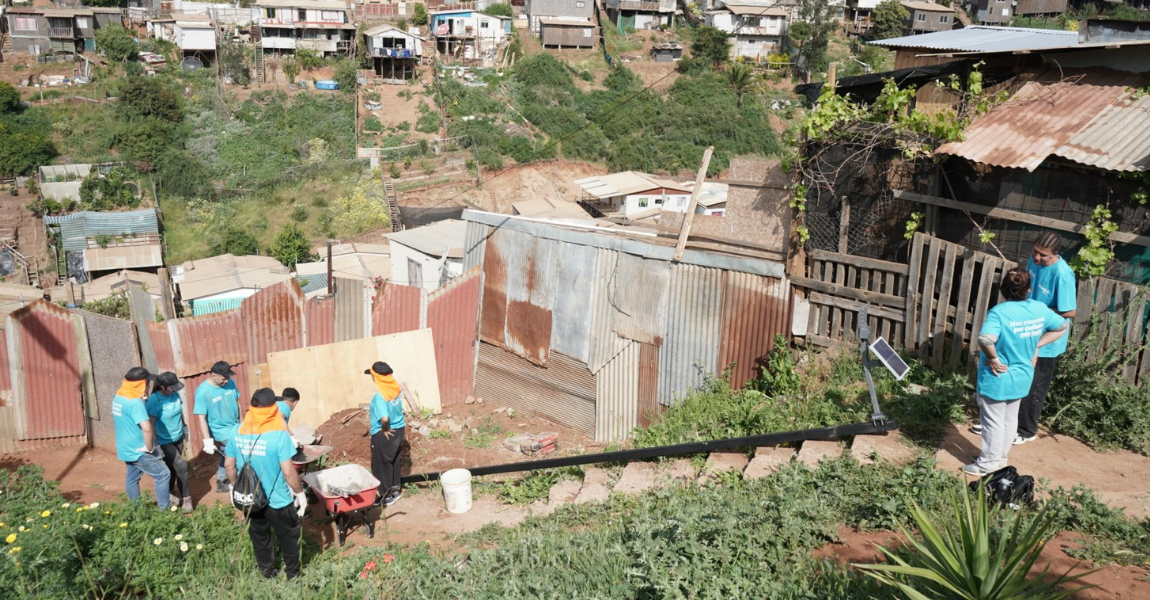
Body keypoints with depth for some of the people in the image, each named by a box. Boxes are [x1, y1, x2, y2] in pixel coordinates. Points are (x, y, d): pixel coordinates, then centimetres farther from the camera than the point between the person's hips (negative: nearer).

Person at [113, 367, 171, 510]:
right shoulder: (135, 402, -26)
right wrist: (150, 448, -21)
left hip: (126, 448, 9)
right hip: (139, 450, -9)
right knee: (163, 475, 0)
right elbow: (147, 428, -35)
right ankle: (164, 509, 6)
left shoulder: (118, 397, 4)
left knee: (132, 478, 20)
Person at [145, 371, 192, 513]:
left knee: (173, 468, 18)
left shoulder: (175, 395, -6)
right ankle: (186, 498, 3)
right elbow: (150, 425, -25)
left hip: (178, 438, 7)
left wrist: (184, 427, 20)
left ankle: (169, 495, 36)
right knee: (181, 467, -12)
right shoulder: (154, 402, -26)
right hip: (164, 442, -7)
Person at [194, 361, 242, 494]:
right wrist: (207, 440, -24)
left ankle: (221, 483, 40)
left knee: (227, 456, 22)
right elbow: (201, 418, -21)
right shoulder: (203, 391, -23)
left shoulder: (230, 383, -7)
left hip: (235, 427, 6)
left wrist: (239, 422, 16)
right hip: (222, 431, -6)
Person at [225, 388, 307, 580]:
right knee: (288, 539, 17)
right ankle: (293, 576, 31)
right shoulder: (278, 434, -22)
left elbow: (228, 465, 3)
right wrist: (300, 493, -7)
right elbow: (288, 472, -21)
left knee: (259, 539, 23)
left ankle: (267, 575, 37)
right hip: (278, 500, -4)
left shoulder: (238, 431, -7)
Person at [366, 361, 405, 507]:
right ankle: (396, 489, 37)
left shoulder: (380, 396, -27)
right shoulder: (396, 388, -4)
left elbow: (384, 418, -38)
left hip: (384, 434, -8)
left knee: (381, 465, 11)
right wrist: (374, 413, 12)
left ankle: (386, 496, 21)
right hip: (399, 430, 8)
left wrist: (385, 429, -19)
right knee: (394, 462, 24)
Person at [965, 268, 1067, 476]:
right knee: (1010, 419, 22)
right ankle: (1001, 457, 37)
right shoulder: (1040, 309, -6)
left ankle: (988, 463, 20)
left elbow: (985, 339, -41)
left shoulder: (999, 312, -26)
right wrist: (1037, 345, 8)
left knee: (993, 422, 8)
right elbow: (1062, 327, 10)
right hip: (1022, 378, 6)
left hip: (997, 378, -6)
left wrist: (994, 359, -23)